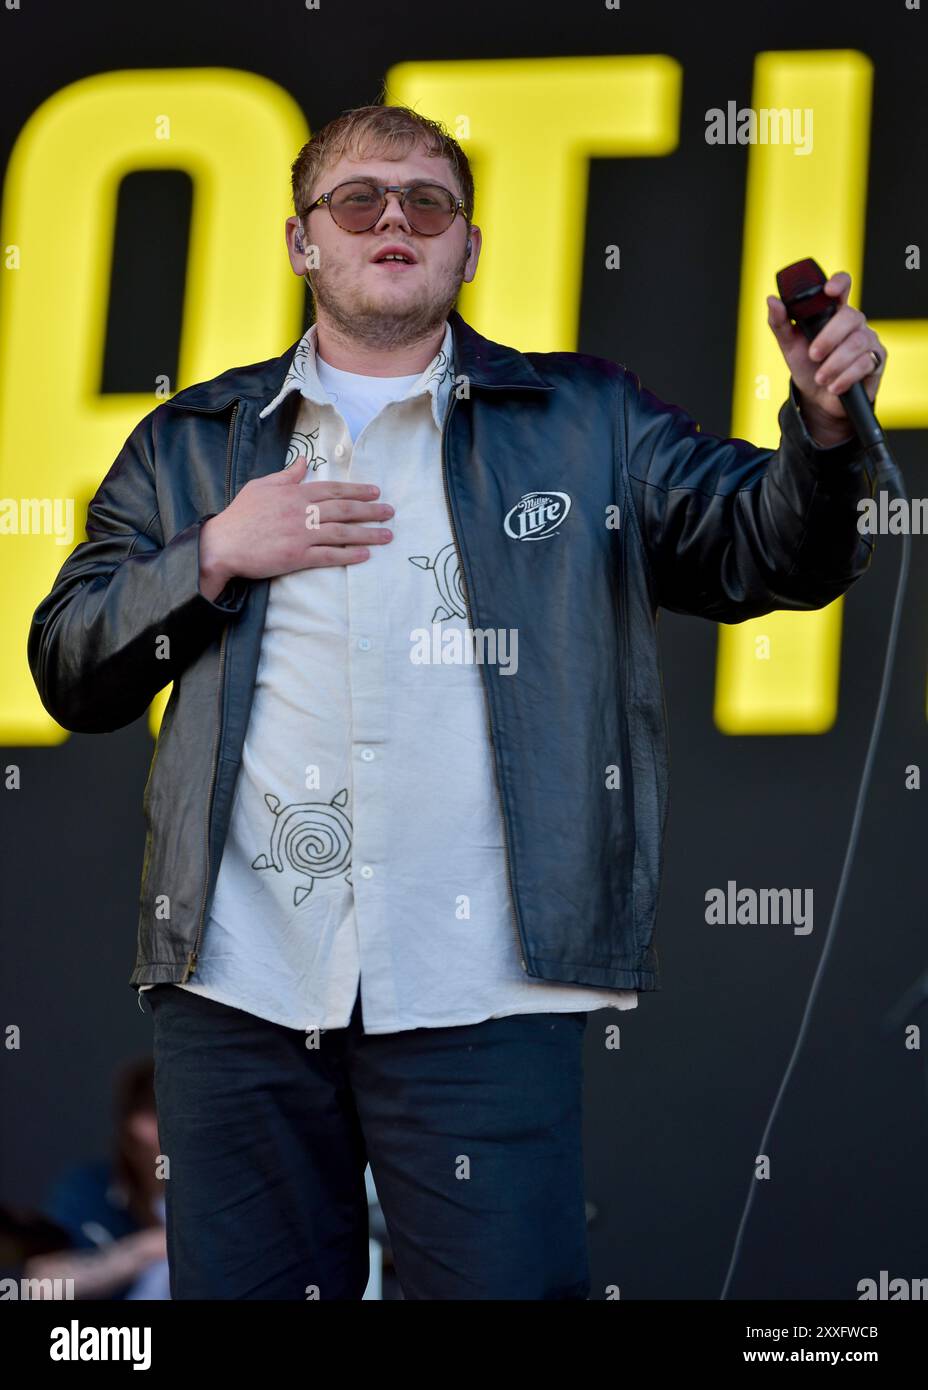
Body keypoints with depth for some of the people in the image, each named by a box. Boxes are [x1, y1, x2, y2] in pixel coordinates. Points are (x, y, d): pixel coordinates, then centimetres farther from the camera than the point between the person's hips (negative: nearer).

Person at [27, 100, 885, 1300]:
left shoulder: (584, 423, 12)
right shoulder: (192, 446, 16)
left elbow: (770, 552, 5)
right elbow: (69, 670, 14)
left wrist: (822, 426, -15)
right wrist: (212, 556, -2)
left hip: (482, 991, -2)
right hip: (237, 983, 2)